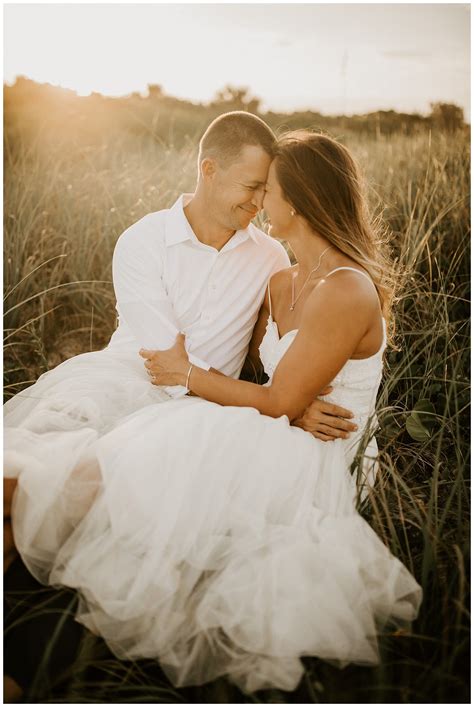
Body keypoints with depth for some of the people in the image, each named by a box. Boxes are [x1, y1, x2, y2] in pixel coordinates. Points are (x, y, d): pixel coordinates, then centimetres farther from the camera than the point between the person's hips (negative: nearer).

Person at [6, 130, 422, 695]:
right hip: (261, 451, 7)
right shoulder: (281, 282, 9)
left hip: (302, 468, -7)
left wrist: (189, 376, -7)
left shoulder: (348, 291, -18)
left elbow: (281, 402, -16)